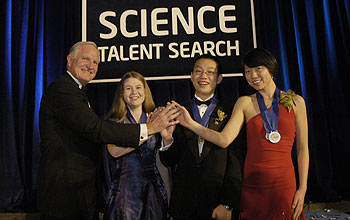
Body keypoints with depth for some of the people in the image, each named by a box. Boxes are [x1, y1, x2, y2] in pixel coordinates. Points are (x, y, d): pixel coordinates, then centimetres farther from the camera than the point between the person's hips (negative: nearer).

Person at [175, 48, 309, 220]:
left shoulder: (295, 102, 4)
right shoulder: (245, 103, 5)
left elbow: (302, 148, 5)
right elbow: (224, 139, -8)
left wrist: (302, 189, -1)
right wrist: (190, 124, -19)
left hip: (284, 185, 0)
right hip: (252, 185, 1)